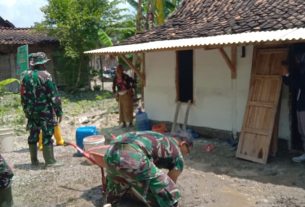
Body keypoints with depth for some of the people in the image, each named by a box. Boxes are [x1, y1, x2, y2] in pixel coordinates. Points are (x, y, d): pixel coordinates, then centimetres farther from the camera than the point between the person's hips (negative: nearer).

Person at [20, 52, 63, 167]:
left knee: (33, 135, 14)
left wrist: (27, 110, 21)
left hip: (31, 111, 6)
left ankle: (34, 160, 22)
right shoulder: (45, 76, -13)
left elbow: (23, 96, 12)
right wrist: (59, 111, -9)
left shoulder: (25, 76, 6)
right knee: (47, 135, -2)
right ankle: (49, 161, 0)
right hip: (45, 111, -6)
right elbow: (54, 96, -14)